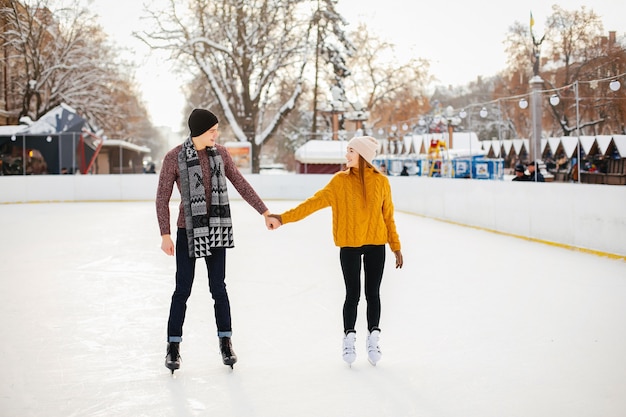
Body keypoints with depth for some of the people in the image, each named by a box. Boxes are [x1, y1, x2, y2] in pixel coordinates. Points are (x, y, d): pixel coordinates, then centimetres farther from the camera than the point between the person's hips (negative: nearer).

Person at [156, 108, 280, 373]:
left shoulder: (220, 153, 1)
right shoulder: (174, 158, -10)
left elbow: (242, 185, 9)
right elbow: (162, 198, -7)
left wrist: (265, 213, 9)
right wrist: (165, 234, -11)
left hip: (216, 229, 3)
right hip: (188, 231, -3)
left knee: (218, 288, 8)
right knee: (183, 290, 3)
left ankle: (226, 342, 22)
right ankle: (173, 346, 17)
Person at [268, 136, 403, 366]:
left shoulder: (381, 181, -1)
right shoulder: (340, 181, -3)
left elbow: (388, 216, 6)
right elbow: (314, 202, -7)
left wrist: (396, 246, 6)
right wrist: (284, 217, -15)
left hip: (376, 245, 1)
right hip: (349, 246, -1)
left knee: (373, 294, 8)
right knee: (353, 294, 3)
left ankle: (373, 340, 23)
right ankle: (349, 339, 20)